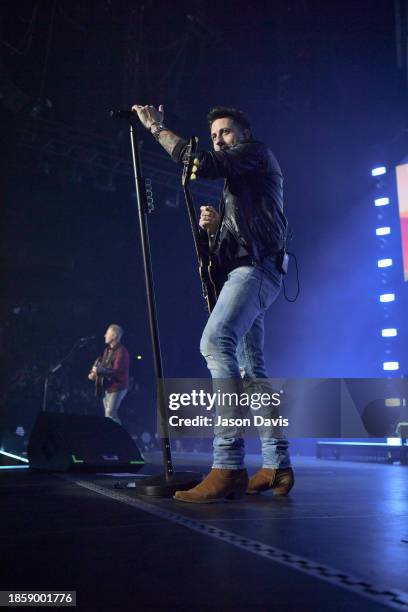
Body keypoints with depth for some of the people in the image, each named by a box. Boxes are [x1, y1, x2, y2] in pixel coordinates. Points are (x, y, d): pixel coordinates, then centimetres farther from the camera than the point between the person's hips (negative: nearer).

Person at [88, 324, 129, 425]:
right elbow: (100, 363, 20)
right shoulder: (108, 350, 11)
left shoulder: (121, 351, -17)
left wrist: (98, 370, -23)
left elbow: (116, 371, -25)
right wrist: (93, 373, 0)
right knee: (110, 414, 13)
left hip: (117, 387, -9)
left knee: (110, 415, -15)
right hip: (107, 386, 9)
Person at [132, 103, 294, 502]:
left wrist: (157, 128, -1)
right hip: (240, 271, 11)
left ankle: (228, 467, -38)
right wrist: (214, 226, 10)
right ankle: (276, 466, 6)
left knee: (216, 342, -31)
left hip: (255, 266, -11)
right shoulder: (233, 186, 33)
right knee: (251, 370, 5)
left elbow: (203, 165, -10)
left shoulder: (258, 154, 7)